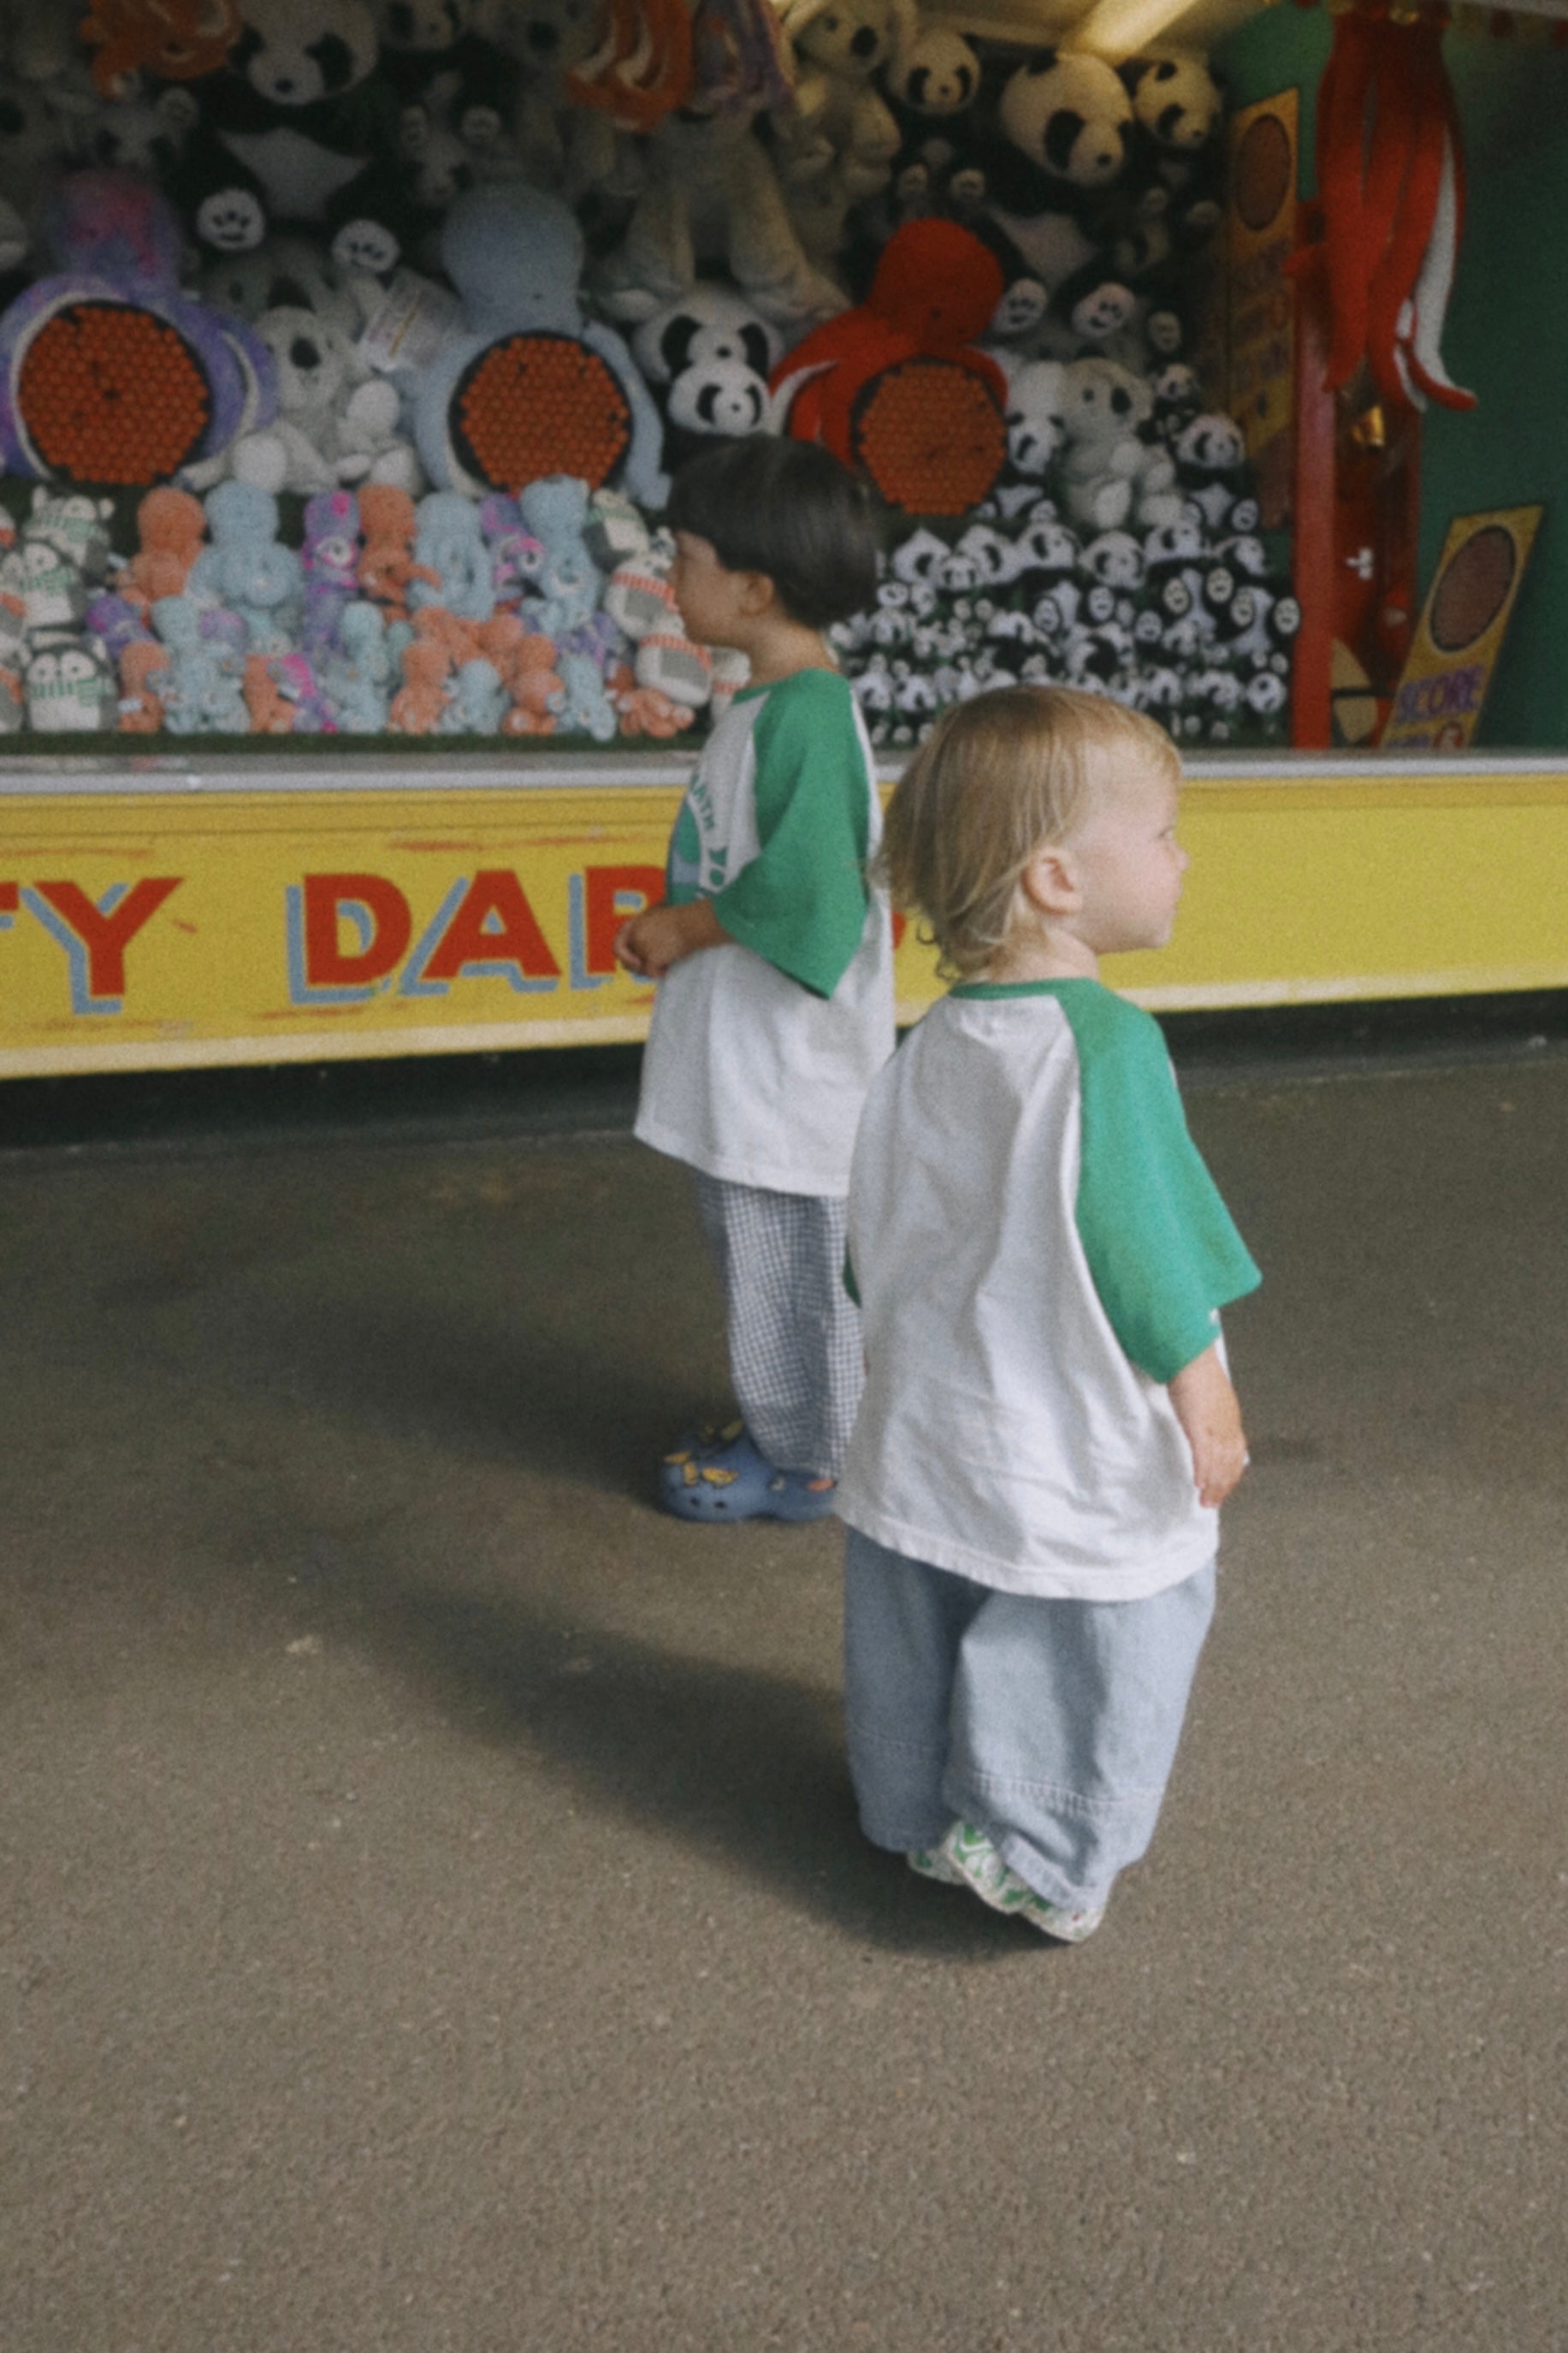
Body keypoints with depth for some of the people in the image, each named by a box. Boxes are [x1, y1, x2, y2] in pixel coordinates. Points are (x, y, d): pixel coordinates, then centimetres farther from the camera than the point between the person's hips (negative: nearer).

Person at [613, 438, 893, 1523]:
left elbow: (798, 892, -29)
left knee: (787, 1261, 4)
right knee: (753, 1251, 21)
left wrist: (685, 927, -14)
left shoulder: (803, 715, -22)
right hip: (744, 1058, 10)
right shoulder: (775, 702, 10)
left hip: (788, 1064, -10)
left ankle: (802, 1461, 20)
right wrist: (677, 926, 6)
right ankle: (780, 1425, 37)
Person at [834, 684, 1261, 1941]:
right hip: (1083, 1460, -7)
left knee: (921, 1633, 22)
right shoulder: (1106, 1041, -23)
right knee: (1097, 1650, 12)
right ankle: (1042, 1862, 22)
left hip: (929, 1428, 8)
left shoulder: (926, 1046, 0)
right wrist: (1207, 1399, -8)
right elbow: (1144, 1247, -20)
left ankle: (922, 1818, 40)